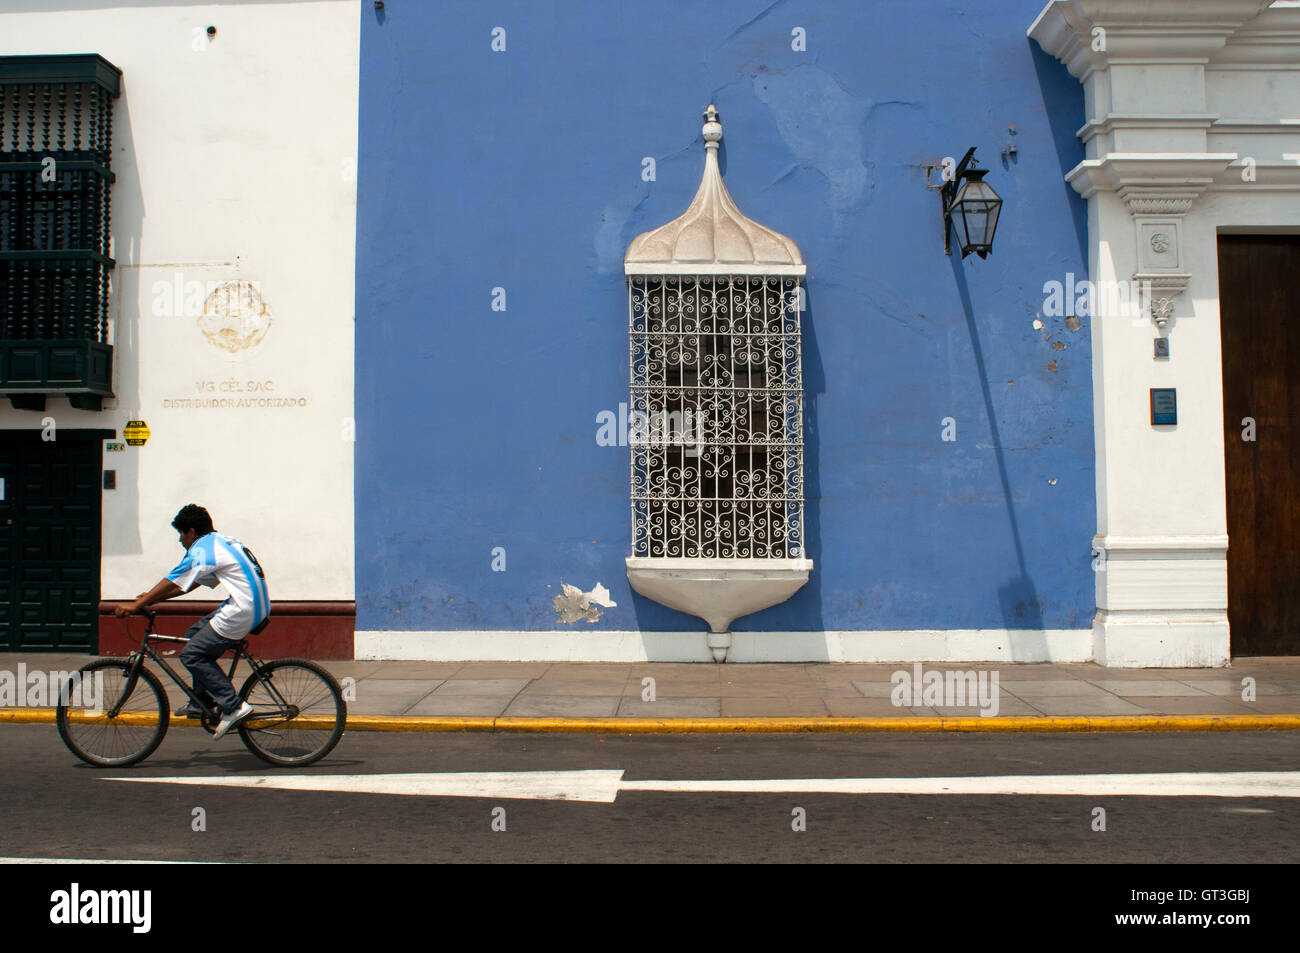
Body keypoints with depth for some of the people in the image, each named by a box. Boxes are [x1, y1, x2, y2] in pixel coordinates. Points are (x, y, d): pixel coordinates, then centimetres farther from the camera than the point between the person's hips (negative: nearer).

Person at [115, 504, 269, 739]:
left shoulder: (202, 550, -7)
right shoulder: (219, 541, 21)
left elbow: (172, 582, -7)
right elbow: (187, 584, 26)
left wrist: (136, 605, 1)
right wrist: (152, 597, 26)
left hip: (241, 612, -10)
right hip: (258, 607, 10)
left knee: (192, 654, -4)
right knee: (196, 633, 21)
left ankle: (234, 707, -7)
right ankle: (202, 701, 22)